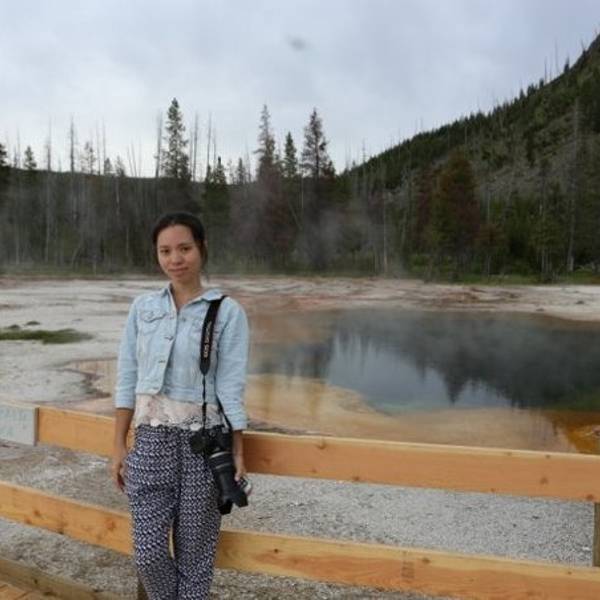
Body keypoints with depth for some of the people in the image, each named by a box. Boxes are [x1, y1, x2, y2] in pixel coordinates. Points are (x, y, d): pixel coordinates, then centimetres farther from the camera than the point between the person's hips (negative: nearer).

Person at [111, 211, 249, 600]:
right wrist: (120, 445, 6)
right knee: (149, 552, 5)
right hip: (152, 436, 3)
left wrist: (238, 453, -8)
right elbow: (128, 379, 6)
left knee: (195, 550, 10)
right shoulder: (142, 307, 4)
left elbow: (231, 387, -8)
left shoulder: (227, 312, -7)